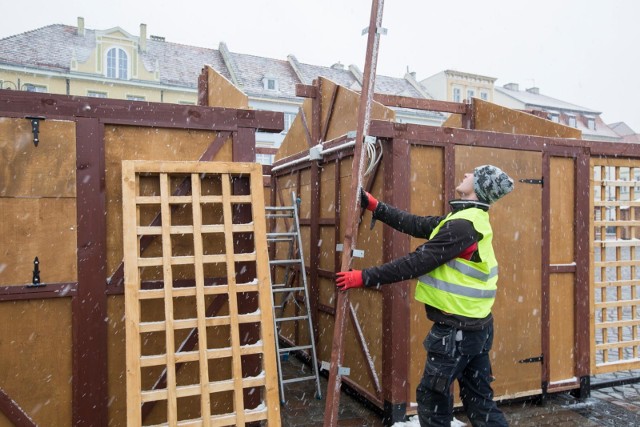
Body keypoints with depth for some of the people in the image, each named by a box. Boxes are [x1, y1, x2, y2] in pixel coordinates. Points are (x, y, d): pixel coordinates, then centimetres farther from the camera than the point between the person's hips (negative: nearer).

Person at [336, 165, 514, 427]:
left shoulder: (463, 225, -22)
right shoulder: (470, 219, 10)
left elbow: (416, 263, -22)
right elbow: (418, 225, 9)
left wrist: (364, 277, -18)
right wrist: (375, 207, 9)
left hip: (455, 330, -9)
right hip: (477, 326, 9)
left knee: (432, 399, 8)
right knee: (479, 400, 19)